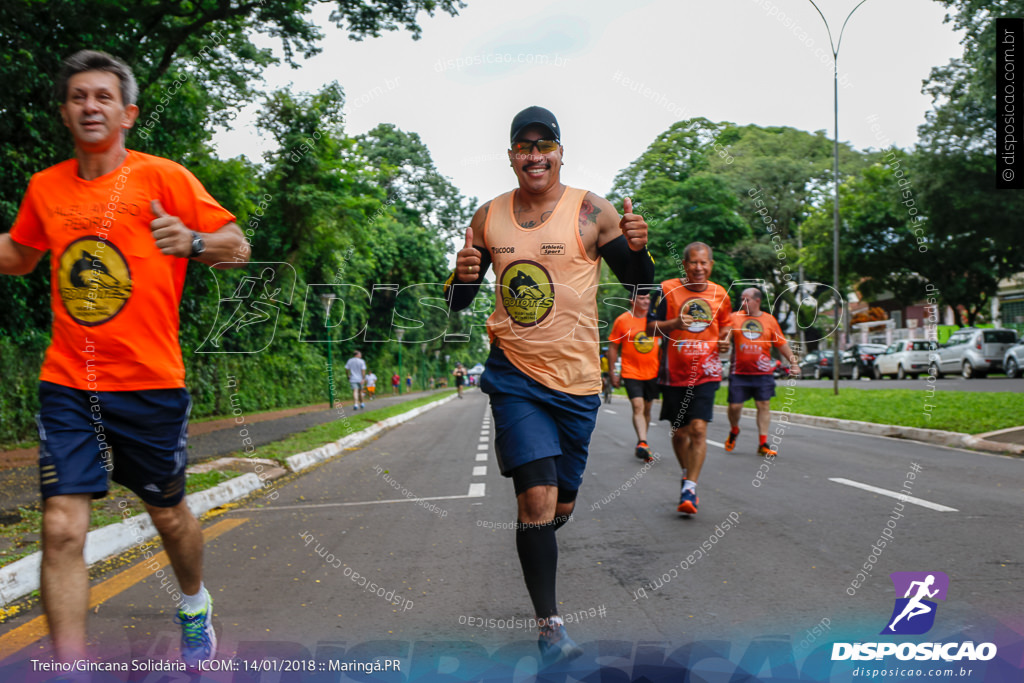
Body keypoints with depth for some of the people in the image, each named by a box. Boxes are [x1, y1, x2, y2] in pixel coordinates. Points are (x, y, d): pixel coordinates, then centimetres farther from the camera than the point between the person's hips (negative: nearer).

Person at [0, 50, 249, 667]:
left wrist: (193, 240, -25)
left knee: (169, 512, 14)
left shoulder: (163, 177, -4)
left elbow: (239, 248, -5)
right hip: (67, 385, 3)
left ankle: (195, 605, 44)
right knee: (62, 530, -7)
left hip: (150, 384, -2)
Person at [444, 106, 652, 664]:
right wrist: (462, 278, -13)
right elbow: (458, 303, 10)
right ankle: (549, 623, 3)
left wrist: (636, 249, -23)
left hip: (576, 381, 0)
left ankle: (536, 549, 50)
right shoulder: (488, 218, 3)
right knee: (537, 499, -14)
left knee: (560, 506, 13)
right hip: (515, 376, 0)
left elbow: (640, 284, -1)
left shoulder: (591, 213, -4)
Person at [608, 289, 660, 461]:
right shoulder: (622, 320, -3)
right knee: (638, 407, -17)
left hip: (652, 373, 3)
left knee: (647, 409, 11)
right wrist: (612, 372, 1)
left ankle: (641, 444, 24)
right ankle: (643, 442, -24)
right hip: (631, 373, -3)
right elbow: (613, 347, 2)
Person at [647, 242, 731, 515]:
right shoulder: (667, 289, -3)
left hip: (706, 373, 0)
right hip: (674, 373, 0)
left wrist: (725, 341, 0)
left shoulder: (720, 294, 6)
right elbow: (650, 327, -2)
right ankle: (688, 475, 35)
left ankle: (690, 488, -9)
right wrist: (674, 323, -20)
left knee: (698, 429, -14)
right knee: (679, 432, 11)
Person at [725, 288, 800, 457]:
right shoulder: (734, 317, 4)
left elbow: (782, 344, 11)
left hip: (763, 373, 1)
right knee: (735, 406, -1)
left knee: (764, 406, -1)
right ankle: (734, 431, 30)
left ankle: (763, 444, 5)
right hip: (739, 373, -1)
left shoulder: (769, 320, 7)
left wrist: (794, 362, 6)